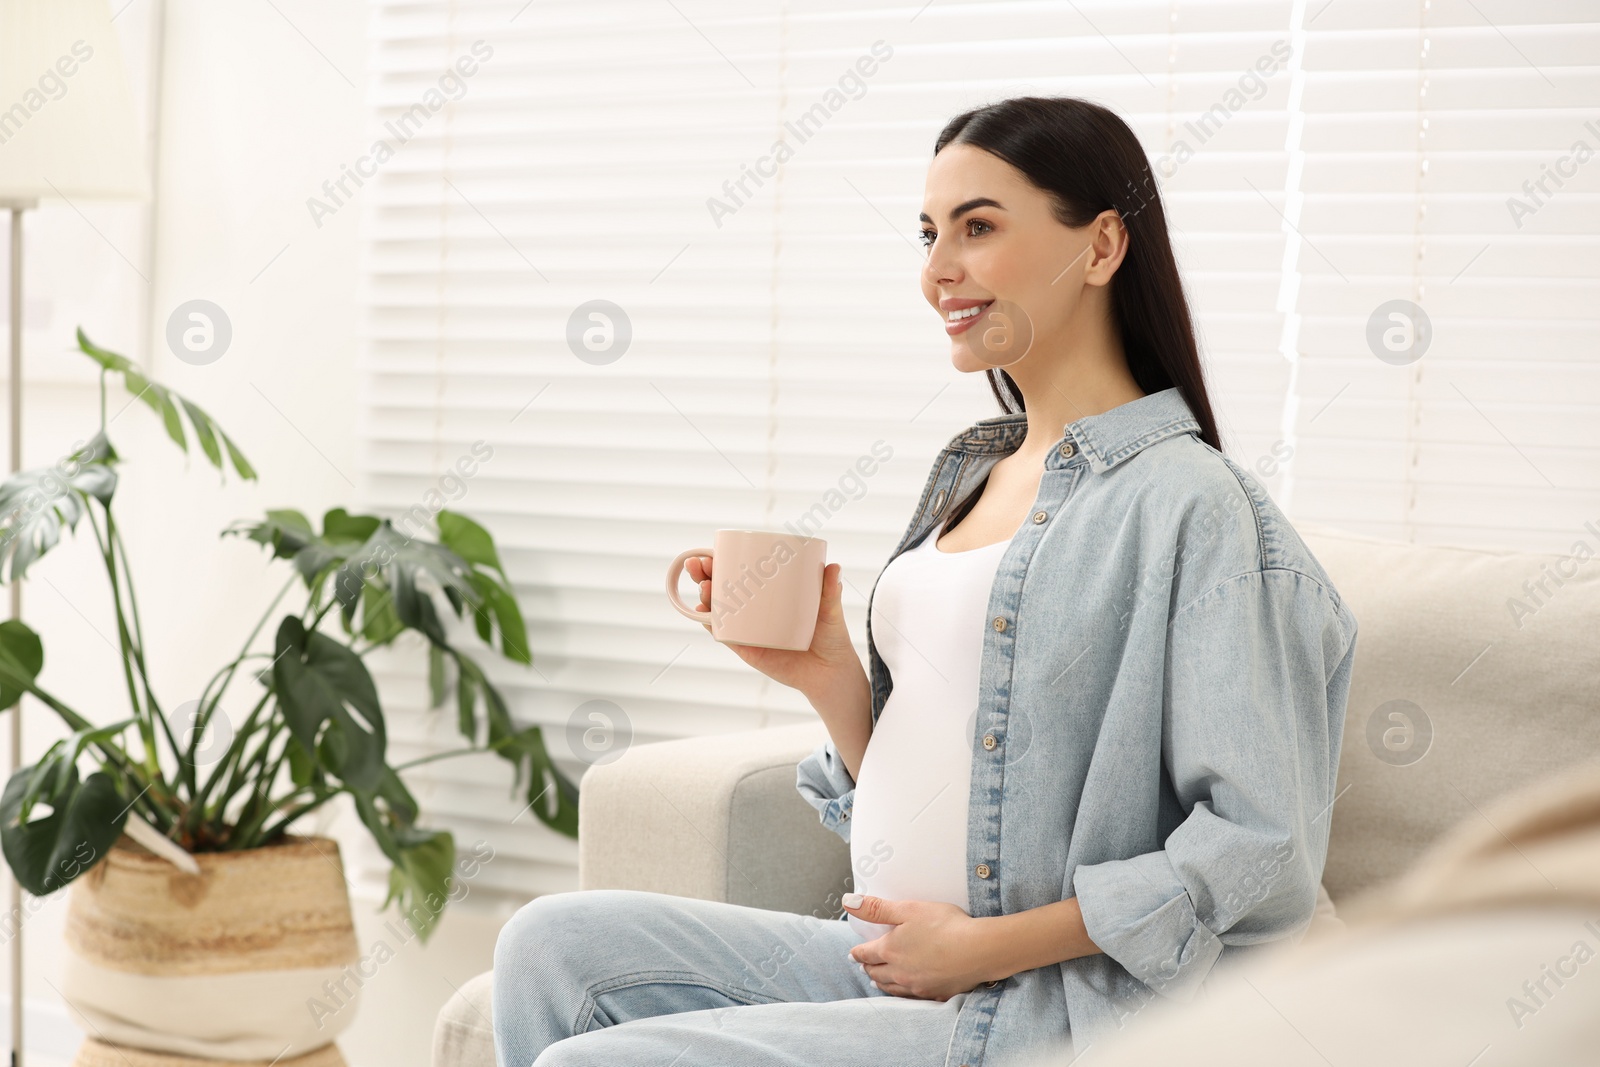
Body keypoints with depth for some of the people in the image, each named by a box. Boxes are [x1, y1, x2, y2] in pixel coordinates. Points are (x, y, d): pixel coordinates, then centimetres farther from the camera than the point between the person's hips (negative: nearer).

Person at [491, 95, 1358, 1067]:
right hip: (886, 959, 8)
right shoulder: (974, 469, 13)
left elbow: (1263, 854, -19)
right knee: (553, 944, -2)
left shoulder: (1187, 502, -14)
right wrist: (828, 676, -2)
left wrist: (984, 946, -16)